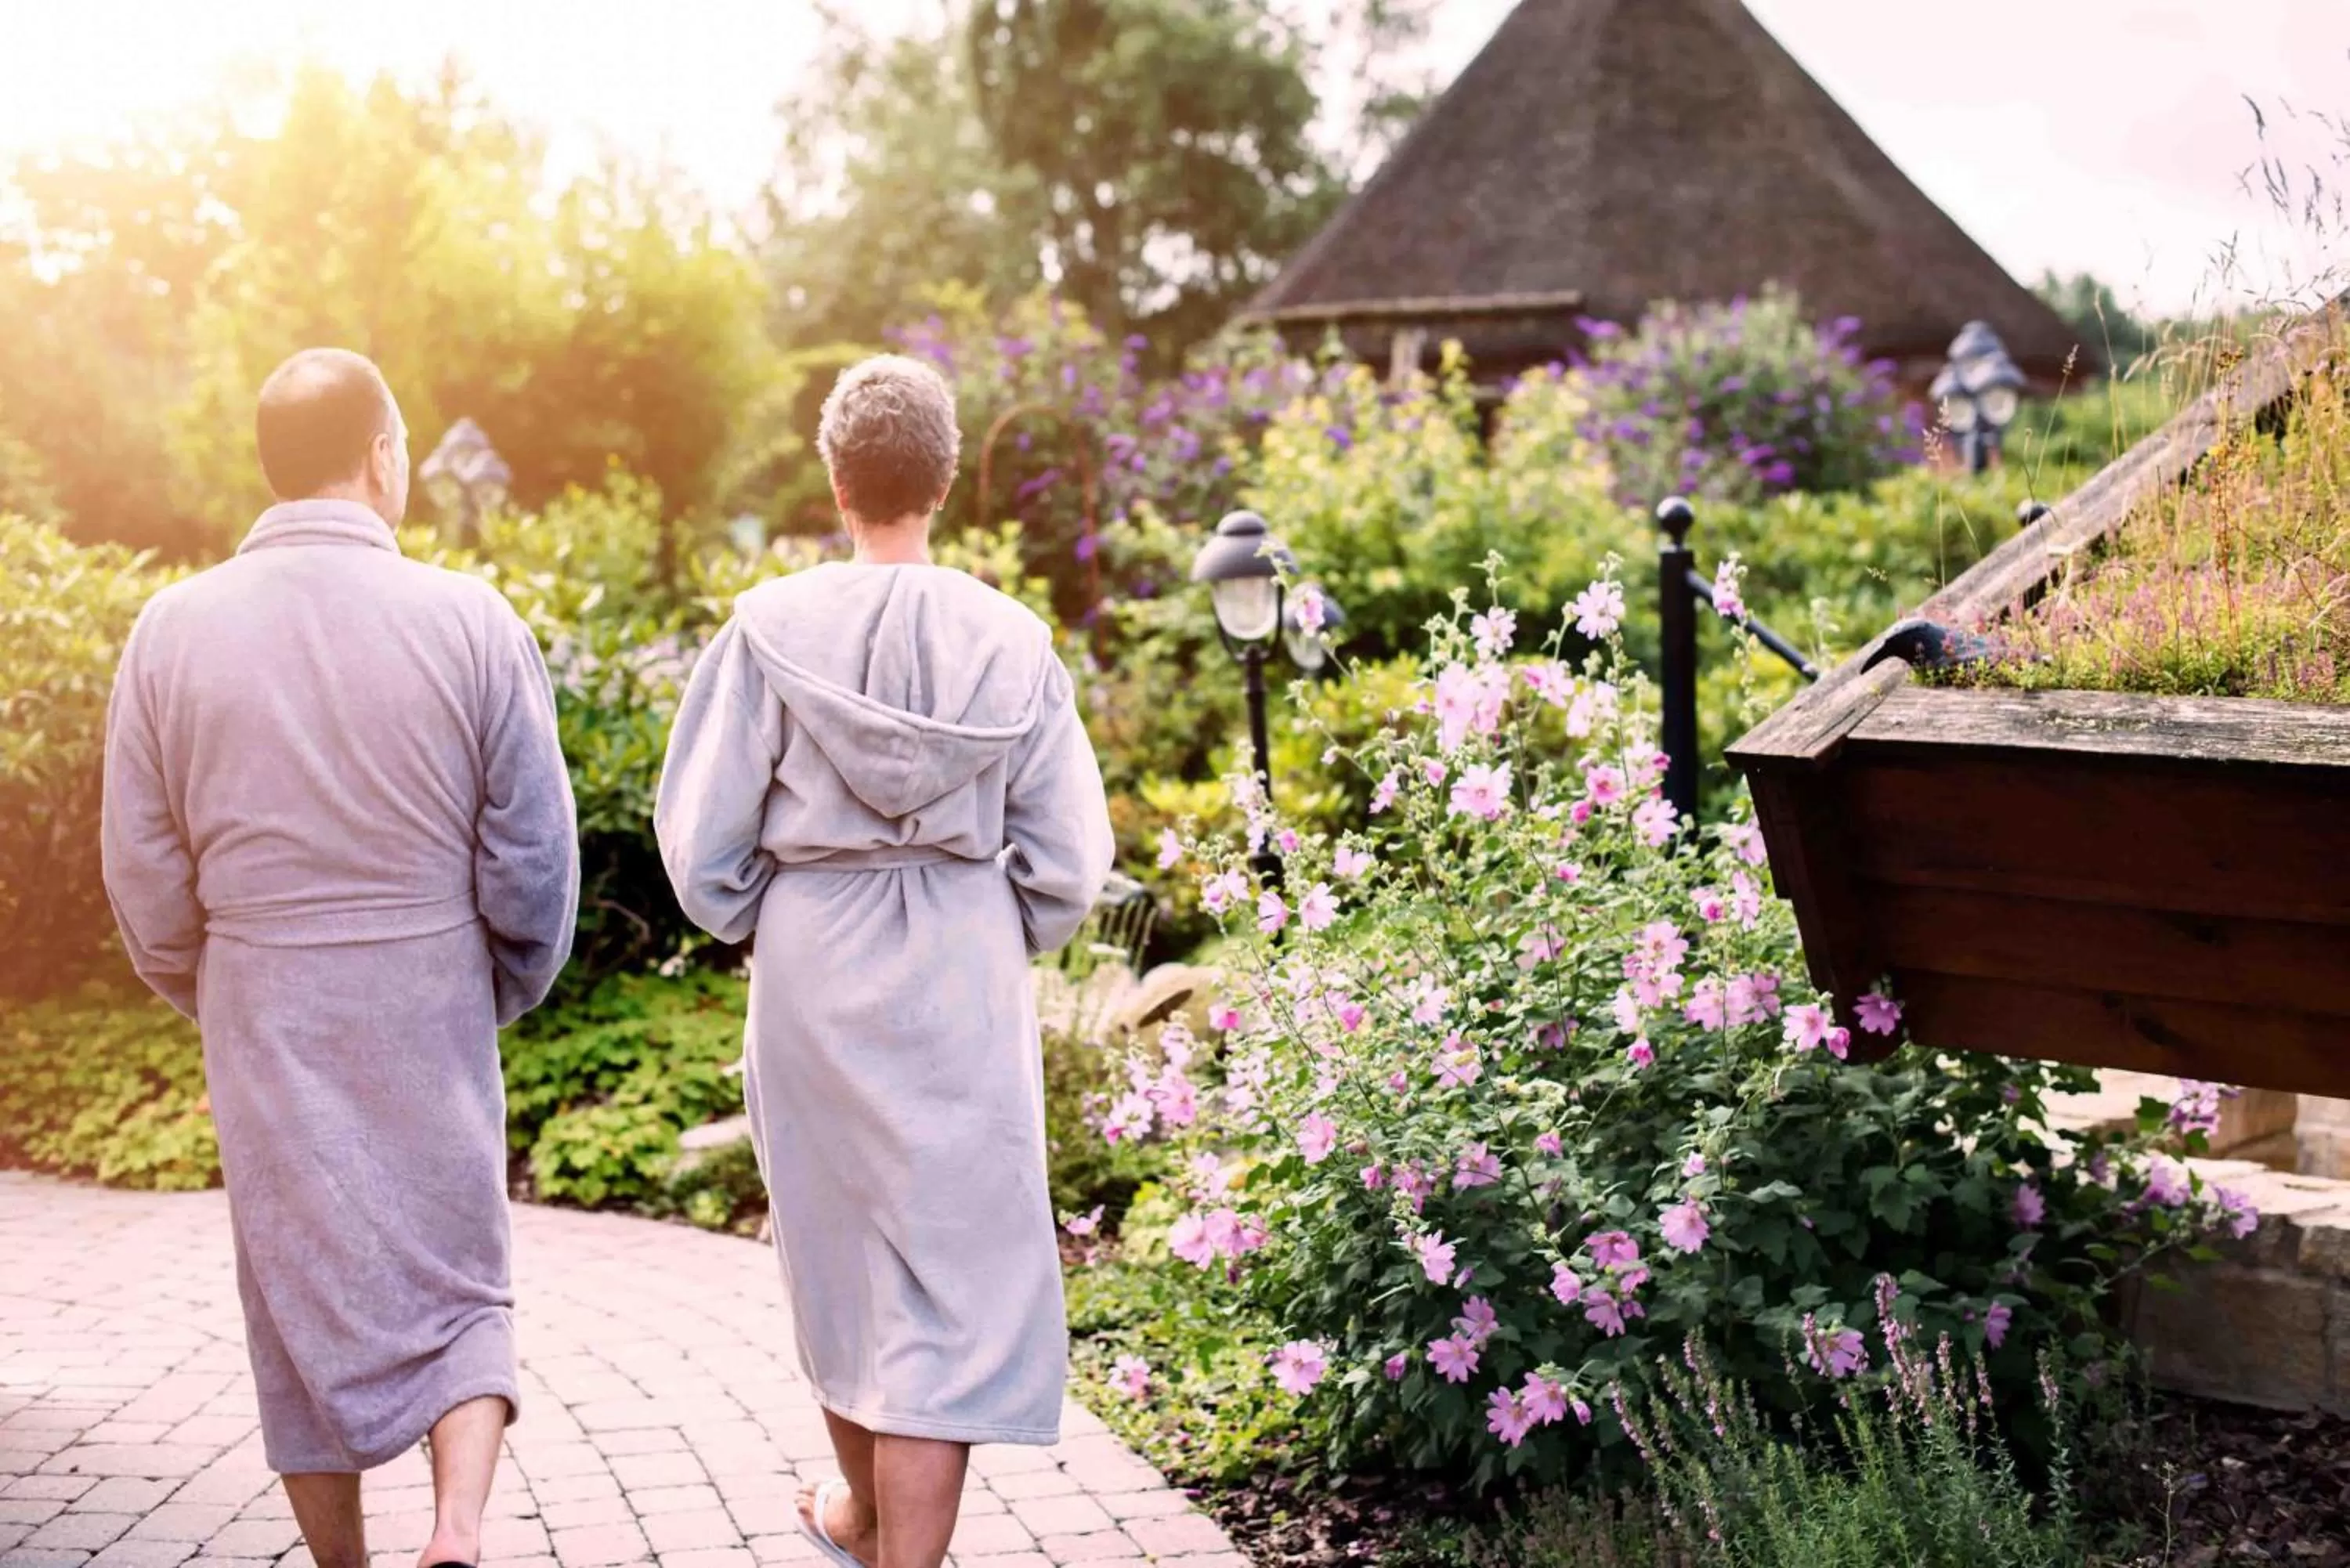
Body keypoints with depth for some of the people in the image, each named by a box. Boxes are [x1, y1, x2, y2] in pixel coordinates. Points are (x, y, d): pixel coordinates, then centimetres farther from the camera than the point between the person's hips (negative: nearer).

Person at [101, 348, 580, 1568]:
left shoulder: (174, 628, -5)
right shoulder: (470, 621, -10)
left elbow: (144, 876, 0)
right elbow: (534, 861, -6)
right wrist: (502, 995, 12)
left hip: (266, 1027, 1)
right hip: (432, 1019, -1)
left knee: (300, 1303, 13)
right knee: (455, 1282, 12)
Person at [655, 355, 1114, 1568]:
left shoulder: (773, 629, -8)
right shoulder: (1012, 642, -6)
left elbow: (700, 838, -5)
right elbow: (1068, 860, -2)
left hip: (812, 979, 1)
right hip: (967, 989, -1)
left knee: (838, 1247, 20)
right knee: (951, 1285, 3)